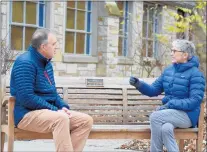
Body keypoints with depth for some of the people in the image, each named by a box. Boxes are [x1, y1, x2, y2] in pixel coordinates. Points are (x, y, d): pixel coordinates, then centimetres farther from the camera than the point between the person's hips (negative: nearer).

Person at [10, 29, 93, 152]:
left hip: (48, 111, 9)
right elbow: (27, 98, -22)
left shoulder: (47, 63, 15)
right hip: (28, 114, -9)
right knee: (61, 119, -37)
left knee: (86, 120, -8)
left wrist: (63, 107, 2)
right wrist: (55, 110, -19)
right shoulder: (25, 62, -15)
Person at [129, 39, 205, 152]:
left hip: (187, 115, -4)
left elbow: (195, 101, -16)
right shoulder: (168, 70, 10)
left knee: (155, 117, -27)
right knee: (165, 128, -33)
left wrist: (170, 104, -24)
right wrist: (138, 84, -9)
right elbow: (153, 90, 10)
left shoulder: (195, 74, -9)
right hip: (170, 113, 4)